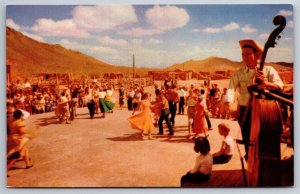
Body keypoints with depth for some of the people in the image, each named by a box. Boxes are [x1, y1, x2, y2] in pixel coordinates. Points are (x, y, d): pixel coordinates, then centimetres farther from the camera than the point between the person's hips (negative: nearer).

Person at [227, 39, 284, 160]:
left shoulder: (268, 70, -2)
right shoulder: (239, 73, -2)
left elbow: (280, 85, -15)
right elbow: (231, 89, -17)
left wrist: (266, 83, -36)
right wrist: (229, 104, -35)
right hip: (245, 111, 1)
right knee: (248, 140, 9)